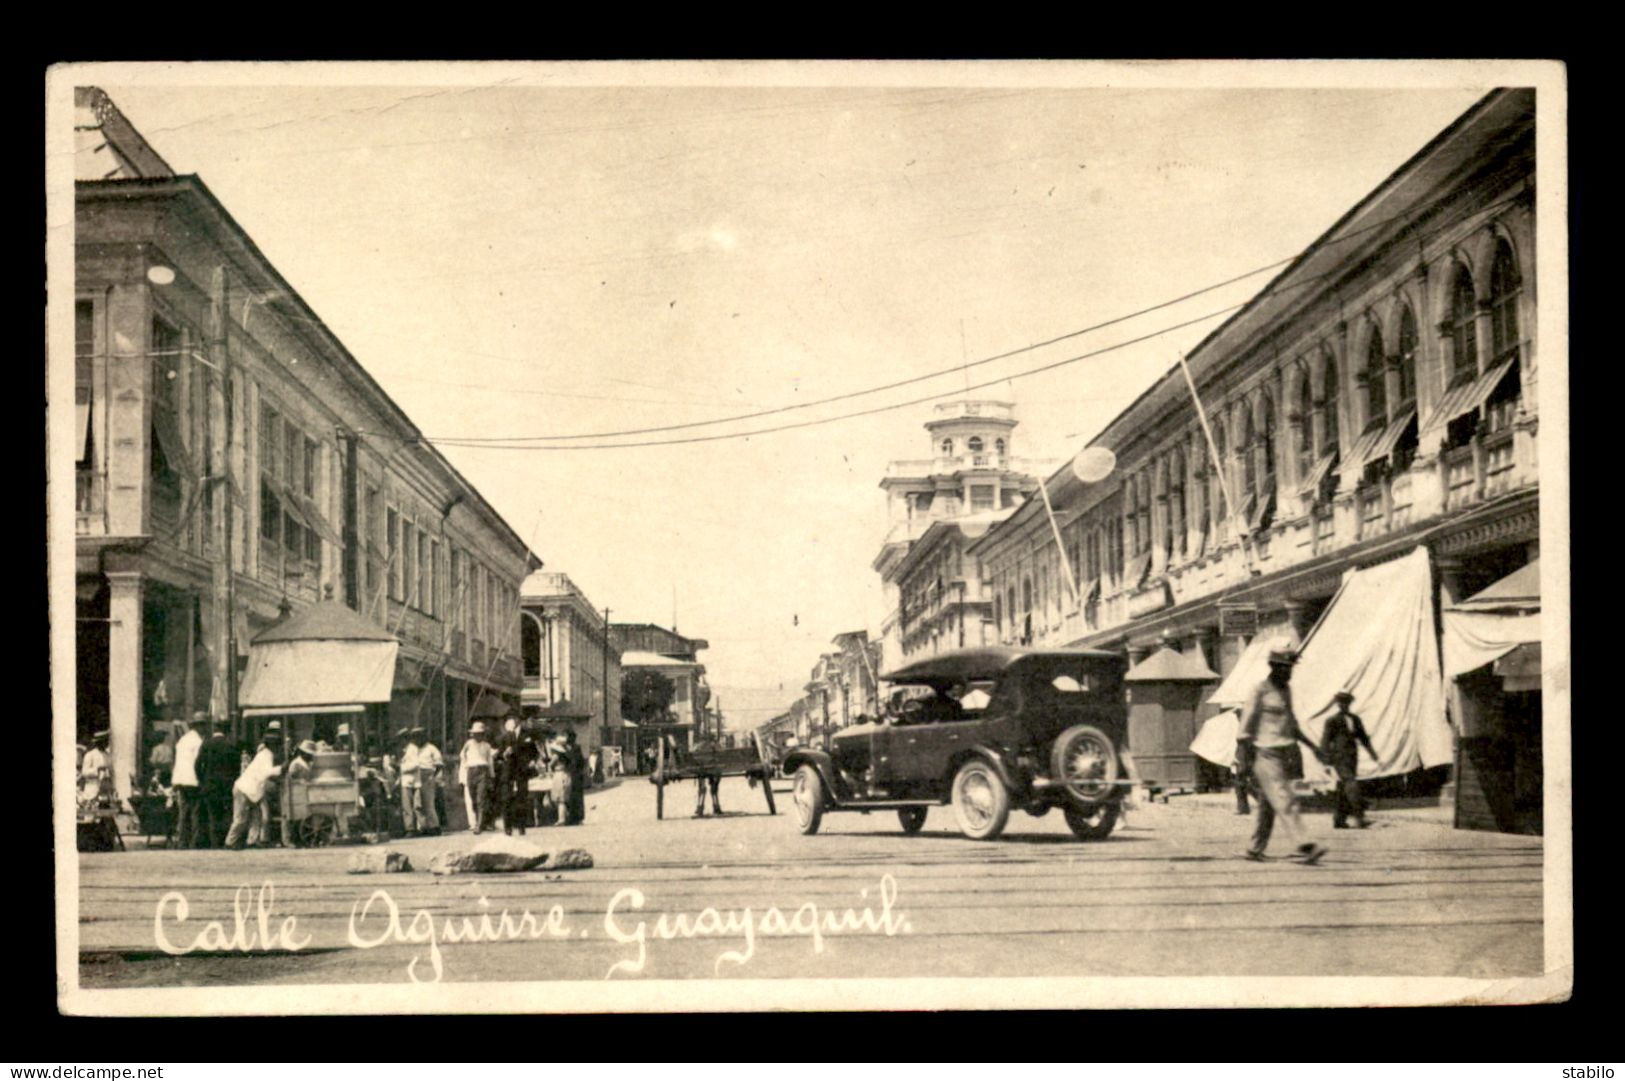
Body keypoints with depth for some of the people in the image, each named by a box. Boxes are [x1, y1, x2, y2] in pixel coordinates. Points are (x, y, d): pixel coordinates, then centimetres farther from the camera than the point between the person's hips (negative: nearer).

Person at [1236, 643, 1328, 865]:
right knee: (1284, 802, -14)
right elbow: (1246, 724, -10)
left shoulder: (1286, 689, 14)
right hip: (1266, 754, -8)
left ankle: (1255, 849, 20)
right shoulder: (1260, 690, -9)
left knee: (1268, 804, 12)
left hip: (1285, 753, 8)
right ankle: (1303, 847, -21)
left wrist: (1311, 746, 20)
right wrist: (1244, 758, -13)